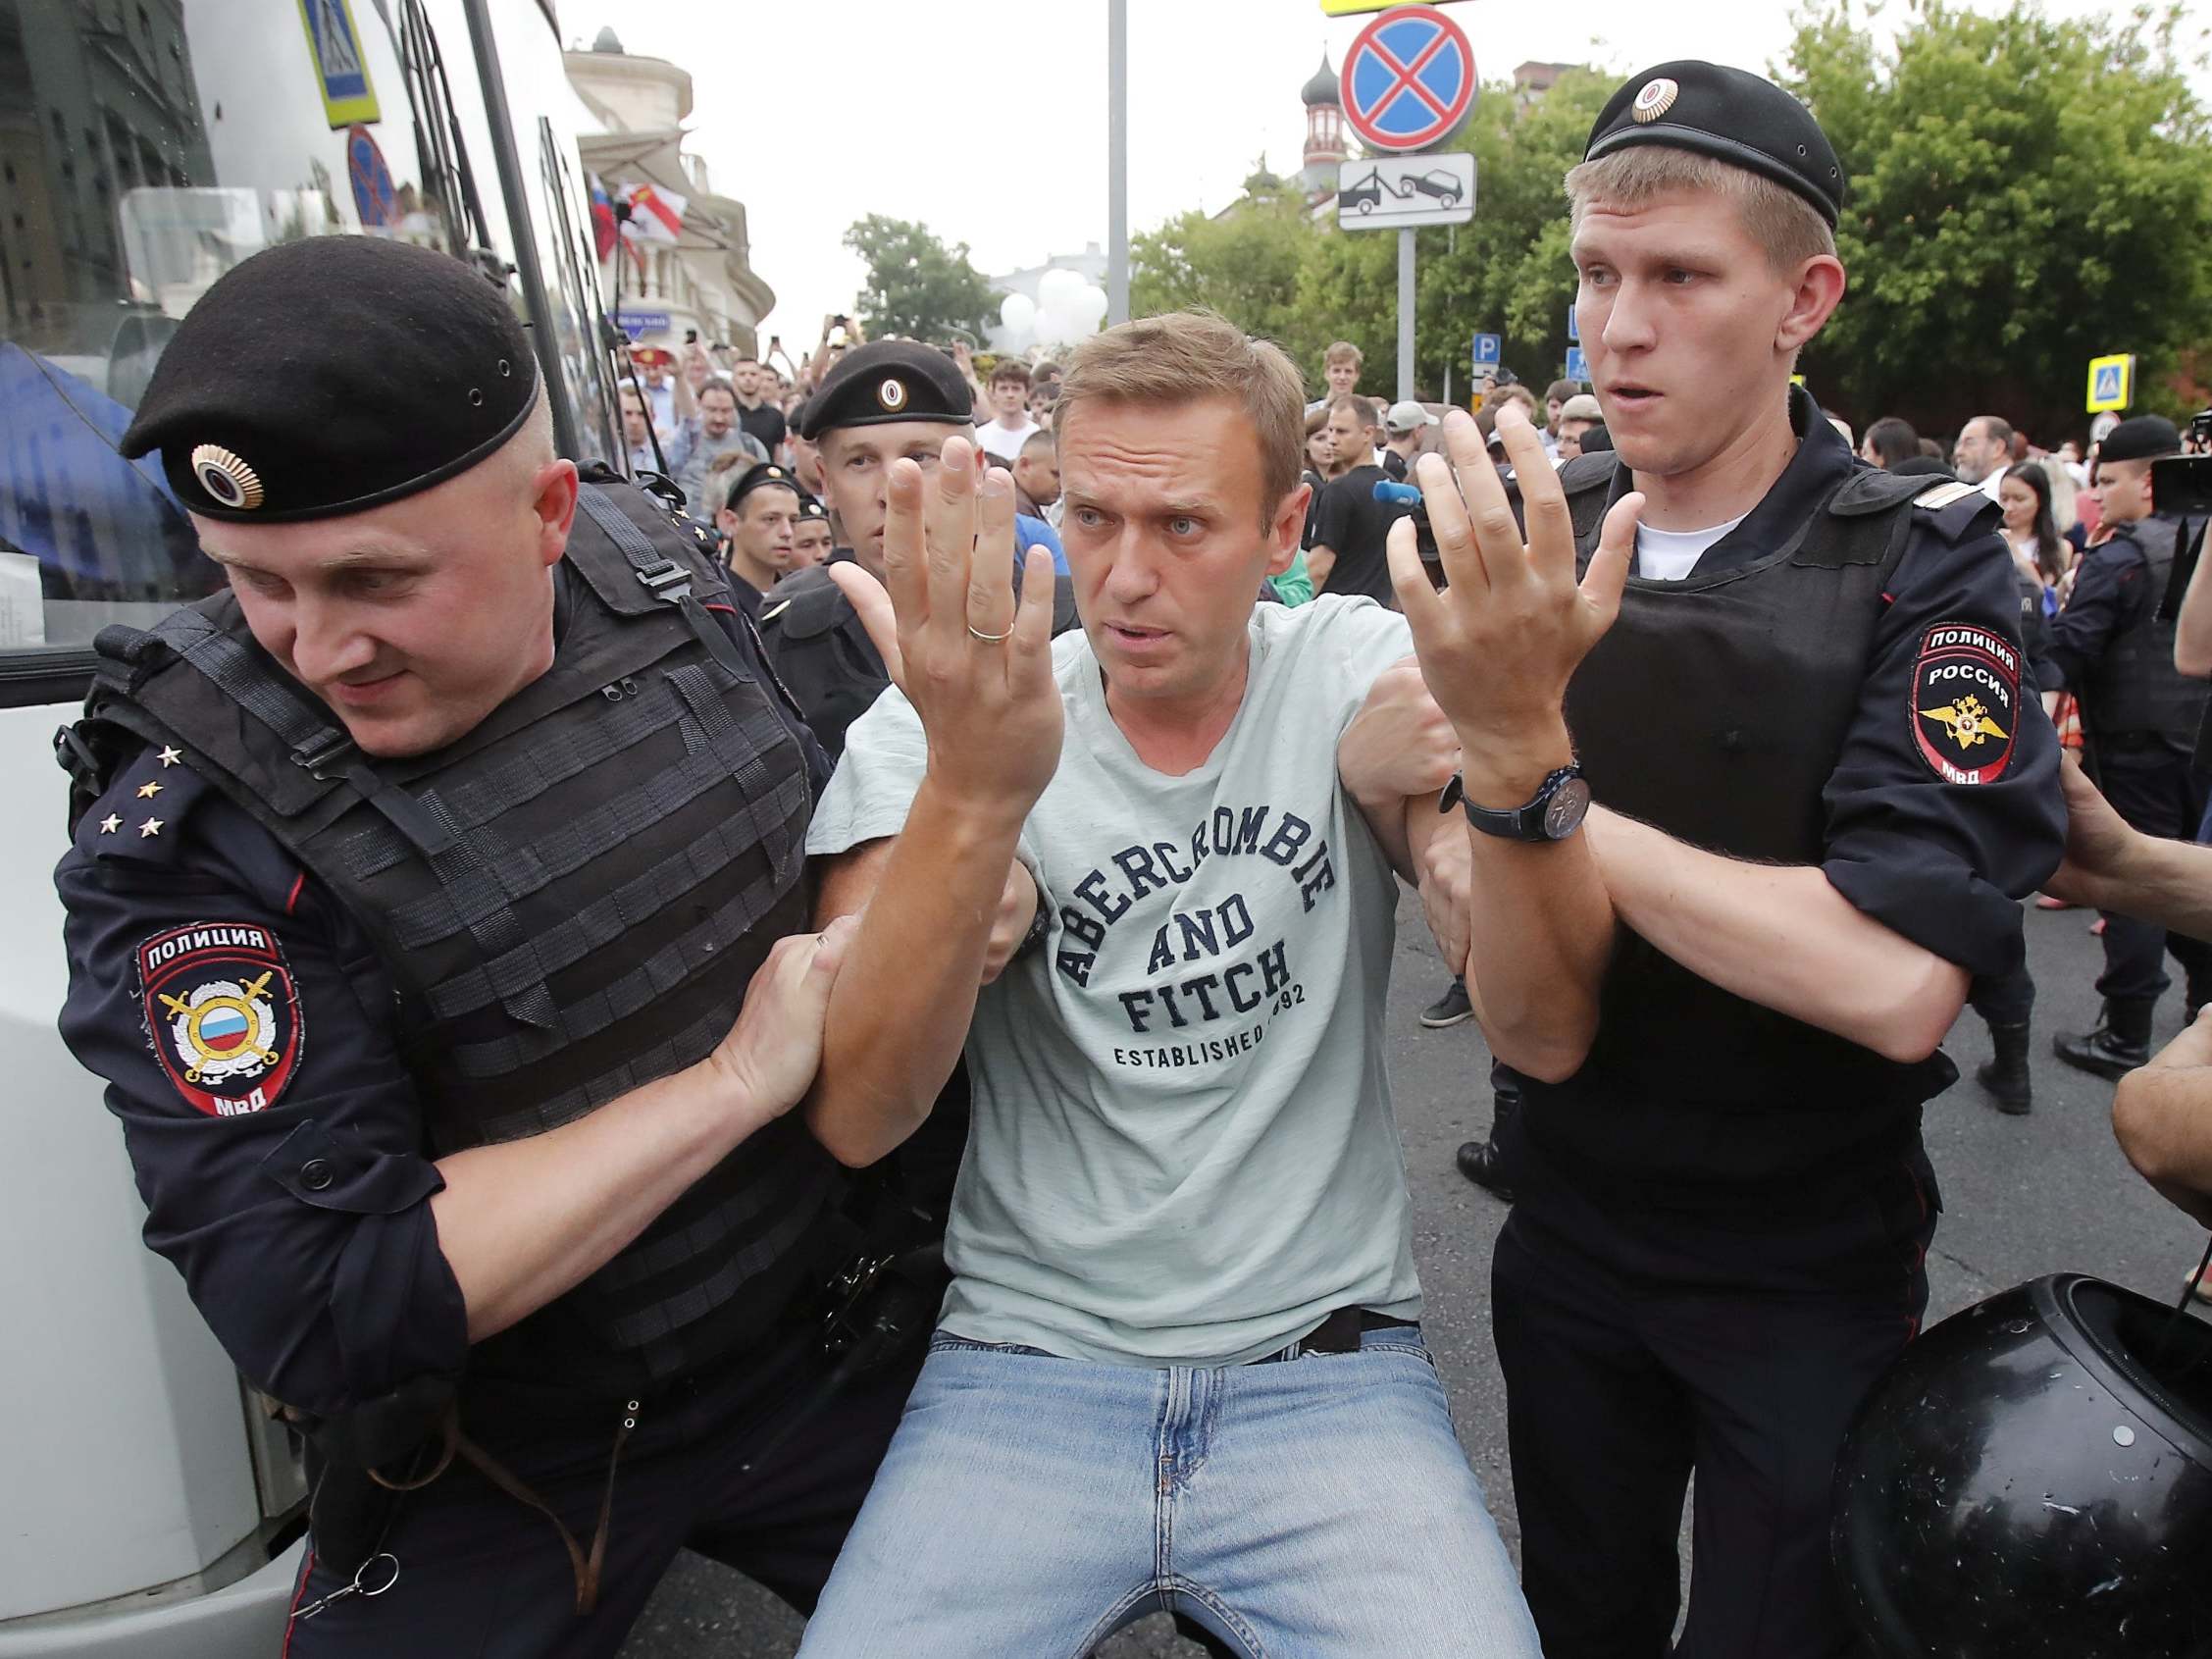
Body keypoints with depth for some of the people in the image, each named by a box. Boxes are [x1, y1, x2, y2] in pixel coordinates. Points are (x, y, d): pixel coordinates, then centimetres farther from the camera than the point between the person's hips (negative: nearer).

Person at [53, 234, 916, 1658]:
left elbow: (837, 830, 9)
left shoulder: (660, 577, -10)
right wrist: (735, 1078, -27)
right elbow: (316, 1313, -28)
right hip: (505, 1481, -4)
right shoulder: (185, 832, -23)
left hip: (835, 1353, 5)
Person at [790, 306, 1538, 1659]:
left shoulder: (1353, 671, -2)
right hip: (1030, 1360, 0)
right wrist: (973, 793, -32)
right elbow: (859, 1119, -17)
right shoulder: (934, 729, -4)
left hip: (1329, 1365, 1)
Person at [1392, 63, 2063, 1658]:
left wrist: (1530, 770, -27)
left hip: (1815, 1273, -2)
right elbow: (1537, 1030, -15)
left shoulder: (1921, 564, -14)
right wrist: (1509, 761, -34)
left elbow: (1898, 984, -30)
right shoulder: (1525, 553, -7)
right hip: (1571, 1234, 3)